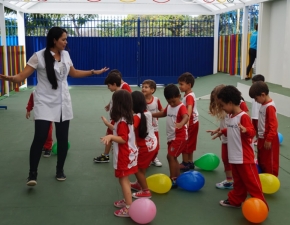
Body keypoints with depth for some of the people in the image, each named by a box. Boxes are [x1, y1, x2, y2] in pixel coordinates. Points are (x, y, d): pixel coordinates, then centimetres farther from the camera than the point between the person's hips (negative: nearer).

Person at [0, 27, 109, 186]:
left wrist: (94, 72, 20)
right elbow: (22, 76, -14)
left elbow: (74, 73, 22)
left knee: (63, 138, 7)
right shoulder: (39, 56, -12)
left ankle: (60, 170, 24)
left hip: (63, 103, 5)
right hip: (44, 103, -5)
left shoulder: (65, 55, 5)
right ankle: (32, 174, 1)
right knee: (40, 138, -12)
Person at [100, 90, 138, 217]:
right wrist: (108, 124, 24)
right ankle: (127, 201, 32)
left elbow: (123, 139, -25)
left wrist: (110, 137, -39)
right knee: (124, 180, 20)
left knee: (123, 180, -3)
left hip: (124, 156, -10)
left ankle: (129, 208, 1)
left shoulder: (122, 121, -23)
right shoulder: (126, 118, 5)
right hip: (128, 153, 10)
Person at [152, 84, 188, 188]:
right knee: (173, 157, 14)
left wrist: (181, 124, -60)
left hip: (179, 137, -9)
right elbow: (163, 113, 28)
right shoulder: (169, 106, 9)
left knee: (170, 156, -12)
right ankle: (178, 177, 24)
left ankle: (173, 179, -6)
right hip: (171, 136, 9)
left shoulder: (181, 107, -18)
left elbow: (186, 117, -39)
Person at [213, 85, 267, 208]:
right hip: (234, 157, 9)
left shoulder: (243, 116, -19)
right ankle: (235, 200, 32)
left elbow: (252, 132, -26)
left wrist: (245, 130, -45)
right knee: (238, 181, 21)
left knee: (251, 181, 0)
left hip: (245, 157, -8)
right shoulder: (231, 116, 8)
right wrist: (222, 131, 33)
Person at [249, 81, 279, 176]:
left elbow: (273, 125, -24)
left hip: (268, 140, -10)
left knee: (270, 163, 4)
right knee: (261, 161, 20)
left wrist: (269, 140, -22)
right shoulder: (264, 104, 6)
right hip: (262, 138, 10)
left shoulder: (270, 107, -22)